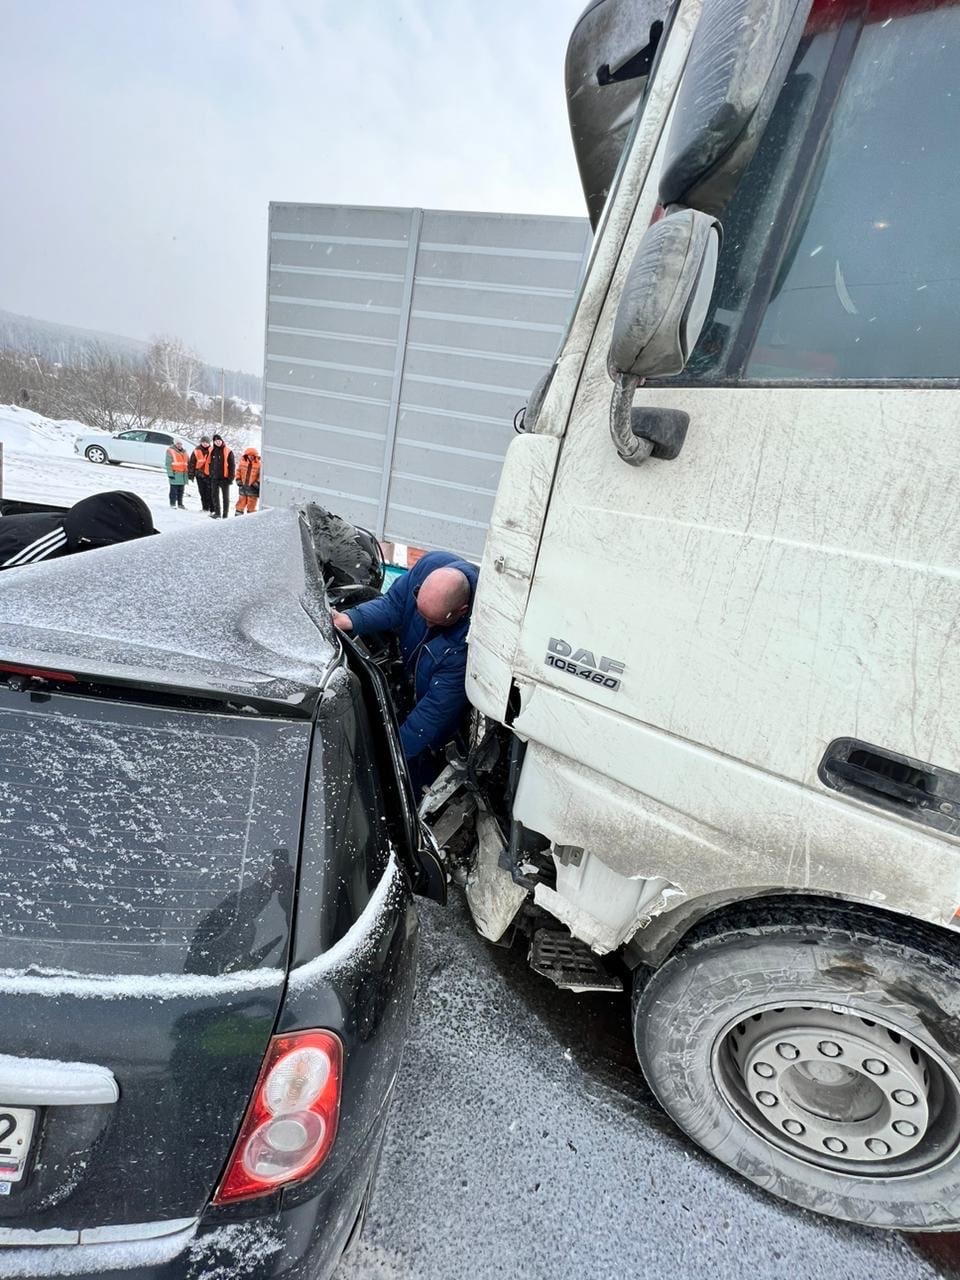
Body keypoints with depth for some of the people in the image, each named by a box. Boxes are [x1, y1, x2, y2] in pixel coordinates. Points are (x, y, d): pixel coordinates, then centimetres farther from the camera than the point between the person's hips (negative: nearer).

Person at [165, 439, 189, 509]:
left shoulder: (184, 452, 18)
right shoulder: (170, 451, -2)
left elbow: (188, 462, 25)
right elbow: (168, 463, -8)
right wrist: (170, 473, -15)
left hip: (183, 474, 6)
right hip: (175, 474, -6)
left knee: (181, 490, 10)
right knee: (174, 490, -6)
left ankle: (180, 504, 17)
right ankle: (173, 504, -2)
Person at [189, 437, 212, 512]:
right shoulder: (196, 451, 4)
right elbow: (191, 463, 6)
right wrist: (191, 474, 3)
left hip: (209, 475, -2)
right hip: (200, 474, 2)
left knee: (210, 492, -7)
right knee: (202, 492, 8)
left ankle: (212, 508, -5)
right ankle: (205, 507, 17)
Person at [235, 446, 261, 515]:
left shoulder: (259, 464, -10)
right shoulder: (243, 462, 4)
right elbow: (238, 471, 14)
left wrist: (258, 483, -17)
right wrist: (238, 479, 4)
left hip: (253, 487, -4)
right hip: (243, 486, 4)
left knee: (251, 504, 2)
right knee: (241, 502, 12)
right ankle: (238, 515, 21)